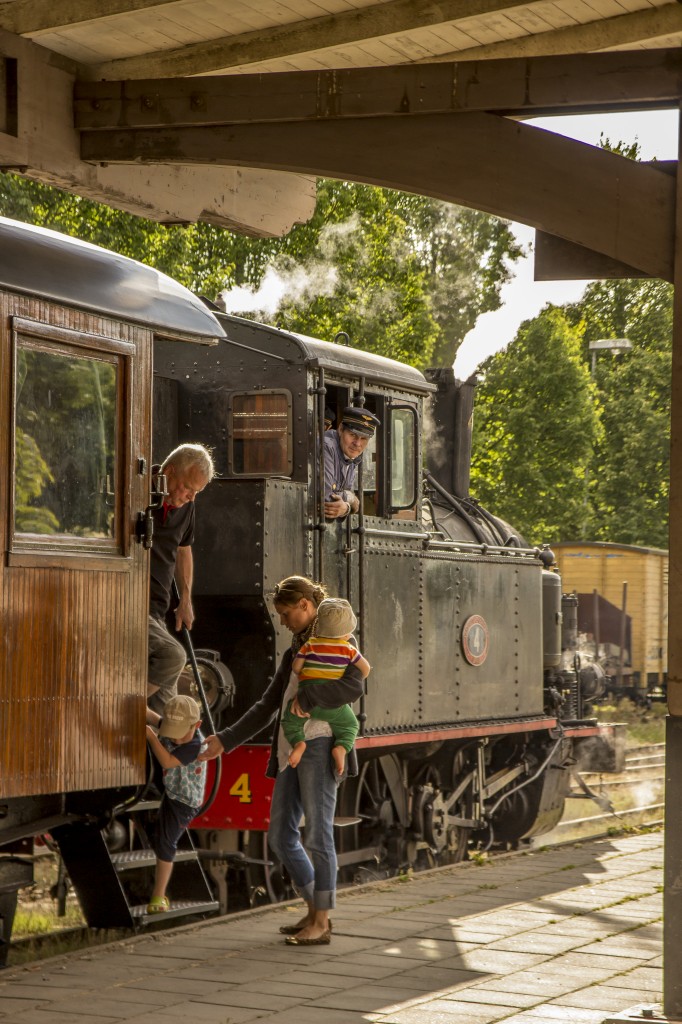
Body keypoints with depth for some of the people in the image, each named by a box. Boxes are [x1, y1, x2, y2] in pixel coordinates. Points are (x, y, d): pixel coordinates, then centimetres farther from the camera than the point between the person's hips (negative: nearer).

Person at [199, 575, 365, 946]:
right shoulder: (295, 651, 21)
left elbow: (354, 685, -22)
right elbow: (268, 706, 21)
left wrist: (306, 698, -18)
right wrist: (225, 740, 17)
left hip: (319, 747, -9)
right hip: (290, 750, 9)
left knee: (318, 835, -6)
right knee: (280, 835, 9)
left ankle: (322, 924, 1)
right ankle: (314, 912, 21)